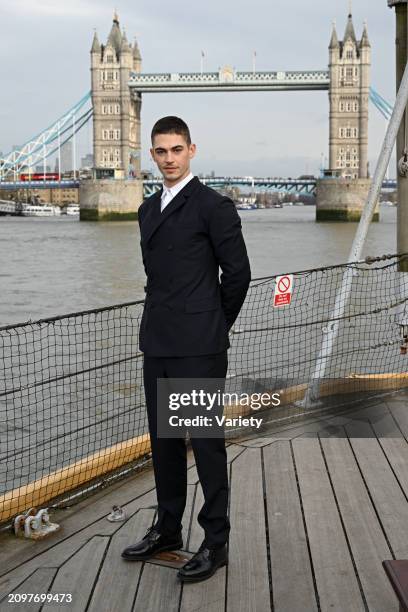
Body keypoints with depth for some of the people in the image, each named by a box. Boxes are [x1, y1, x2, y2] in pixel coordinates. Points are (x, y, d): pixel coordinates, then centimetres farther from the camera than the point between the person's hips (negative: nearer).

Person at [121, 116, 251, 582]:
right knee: (164, 440, 14)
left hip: (199, 349, -7)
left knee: (206, 441, 0)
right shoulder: (148, 210, 14)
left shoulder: (214, 206, -7)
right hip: (157, 345, 7)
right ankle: (167, 529, 28)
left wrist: (215, 326, 3)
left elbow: (238, 273, -5)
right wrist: (162, 324, 16)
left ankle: (215, 541, 12)